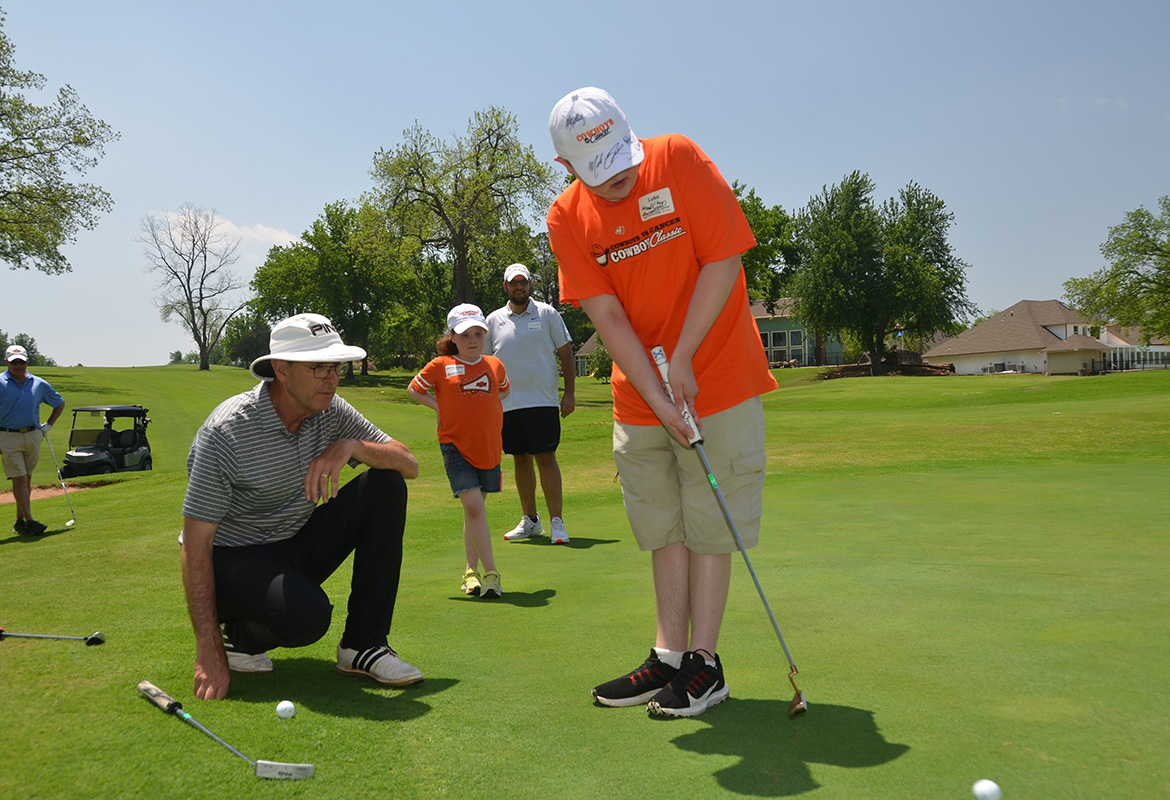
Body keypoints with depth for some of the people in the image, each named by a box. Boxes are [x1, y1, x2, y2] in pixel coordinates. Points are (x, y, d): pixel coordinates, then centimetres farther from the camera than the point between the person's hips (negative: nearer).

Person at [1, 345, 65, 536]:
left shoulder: (40, 384, 6)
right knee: (19, 480, -7)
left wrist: (48, 425, 13)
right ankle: (29, 521, -9)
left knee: (27, 479, 9)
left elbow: (60, 403, 21)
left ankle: (19, 522, 18)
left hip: (33, 436, 4)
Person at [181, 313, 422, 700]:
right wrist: (209, 653, -28)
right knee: (307, 613, -36)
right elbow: (196, 542, -24)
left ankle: (363, 643, -9)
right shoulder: (227, 431, -24)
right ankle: (237, 635, 2)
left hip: (297, 545, 7)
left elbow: (409, 463, -6)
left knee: (386, 484, -13)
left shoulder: (332, 412, -6)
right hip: (232, 557, -6)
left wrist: (352, 446, -28)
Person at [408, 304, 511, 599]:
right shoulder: (441, 366, -3)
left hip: (488, 447, 4)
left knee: (476, 507, 13)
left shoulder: (495, 365, 6)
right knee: (473, 505, -16)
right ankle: (490, 572, -12)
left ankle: (471, 569, 26)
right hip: (455, 445, -3)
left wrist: (488, 406, 9)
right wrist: (438, 407, -2)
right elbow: (413, 388, 10)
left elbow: (504, 390, 26)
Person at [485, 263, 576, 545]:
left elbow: (565, 352, 5)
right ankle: (530, 520, 20)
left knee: (546, 458, -7)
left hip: (542, 401, -3)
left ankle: (556, 522, -2)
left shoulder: (547, 314, 4)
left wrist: (569, 392, -2)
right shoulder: (494, 320, 10)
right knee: (520, 460, 9)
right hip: (507, 403, 3)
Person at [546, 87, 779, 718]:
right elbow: (608, 317, -7)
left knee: (708, 522, 0)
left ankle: (704, 663, 10)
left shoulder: (679, 160, -11)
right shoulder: (566, 218, -3)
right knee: (664, 527, 10)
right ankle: (669, 657, 21)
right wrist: (658, 397, -16)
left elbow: (723, 261, -13)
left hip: (717, 377, -4)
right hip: (638, 395, 4)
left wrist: (682, 361, -15)